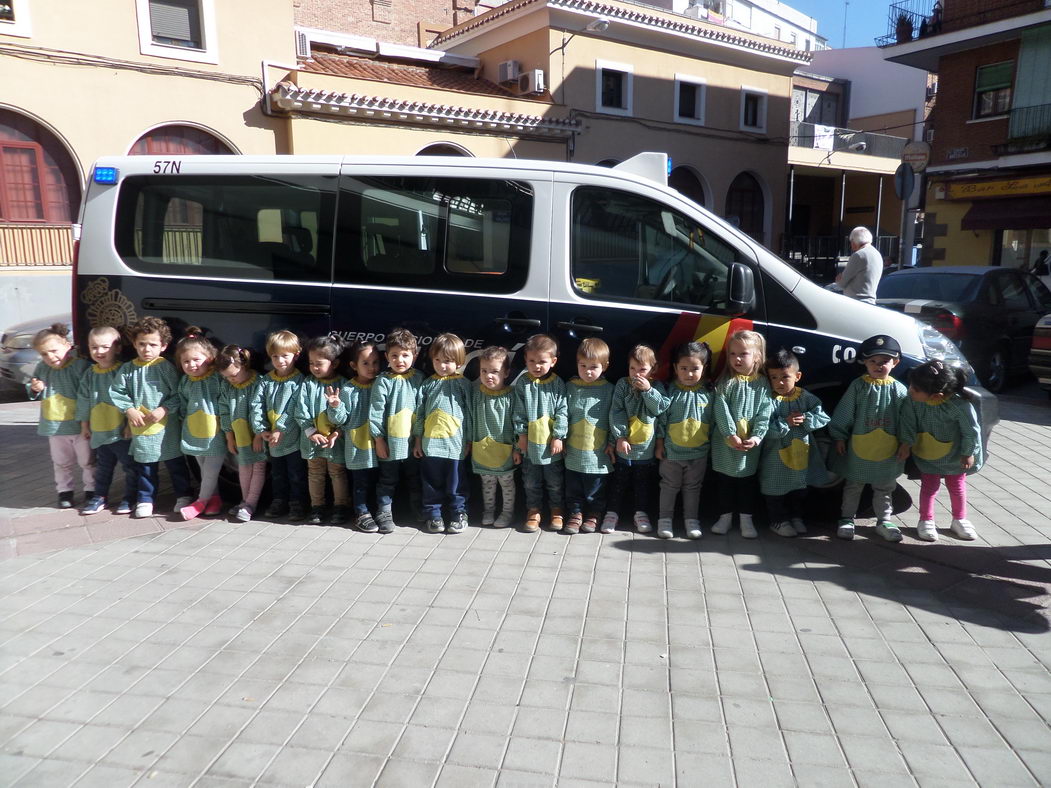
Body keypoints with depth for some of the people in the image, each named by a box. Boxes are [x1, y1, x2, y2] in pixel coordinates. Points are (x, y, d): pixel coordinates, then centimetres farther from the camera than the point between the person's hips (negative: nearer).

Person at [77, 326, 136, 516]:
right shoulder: (90, 374, 6)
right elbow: (83, 400, 13)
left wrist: (130, 424, -14)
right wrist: (84, 424, 13)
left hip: (122, 431, -5)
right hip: (99, 431, 5)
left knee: (130, 465, 5)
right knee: (103, 466, 18)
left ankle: (129, 497, 19)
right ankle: (100, 496, 31)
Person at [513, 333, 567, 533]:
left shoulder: (557, 384, -5)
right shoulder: (522, 383, -1)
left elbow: (562, 411, -7)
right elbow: (519, 411, 1)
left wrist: (558, 436, -11)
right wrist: (521, 433, -3)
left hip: (551, 442, -1)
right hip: (530, 441, 1)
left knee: (555, 481, 11)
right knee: (531, 481, 11)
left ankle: (557, 513, 26)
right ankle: (533, 512, 24)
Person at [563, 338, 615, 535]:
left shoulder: (608, 390, -3)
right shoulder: (570, 387, 2)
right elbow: (564, 415, 7)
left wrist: (612, 443, -2)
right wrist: (561, 439, 4)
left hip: (598, 452, -2)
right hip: (573, 451, 2)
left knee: (596, 489, 10)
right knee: (573, 488, 12)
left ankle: (593, 514, 28)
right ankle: (575, 513, 27)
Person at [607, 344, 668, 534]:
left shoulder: (656, 387, -1)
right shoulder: (622, 385, -4)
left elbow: (661, 408, -15)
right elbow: (616, 412, -9)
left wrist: (648, 390, -23)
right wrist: (620, 437, -15)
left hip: (646, 447, 1)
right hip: (624, 445, -1)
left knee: (643, 482, 14)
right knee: (619, 481, 10)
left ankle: (641, 513, 28)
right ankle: (612, 513, 21)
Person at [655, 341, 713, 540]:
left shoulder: (708, 393, -4)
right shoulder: (671, 392, -9)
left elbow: (714, 420, 3)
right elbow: (662, 418, -5)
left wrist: (712, 444, 4)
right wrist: (659, 443, -5)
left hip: (699, 452, 1)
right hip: (672, 451, -1)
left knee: (693, 487, 15)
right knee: (669, 486, 12)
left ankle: (691, 519, 27)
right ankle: (665, 519, 23)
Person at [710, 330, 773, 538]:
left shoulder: (762, 384, -1)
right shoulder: (726, 382, -5)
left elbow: (765, 413, -7)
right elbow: (721, 410, -12)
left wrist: (757, 437, -19)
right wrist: (731, 434, -21)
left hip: (750, 444, 0)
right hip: (725, 442, 0)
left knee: (747, 482, 10)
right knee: (725, 481, 11)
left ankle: (746, 519, 22)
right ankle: (725, 517, 24)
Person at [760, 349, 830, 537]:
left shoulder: (806, 398, -5)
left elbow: (823, 417, -9)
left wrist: (805, 418, -23)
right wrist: (785, 423, -28)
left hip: (799, 451, 4)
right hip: (775, 454, -4)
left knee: (799, 487, 20)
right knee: (776, 488, 8)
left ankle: (796, 516, 39)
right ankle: (779, 520, 24)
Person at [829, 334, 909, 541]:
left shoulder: (898, 390, -2)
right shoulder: (858, 386, -7)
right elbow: (844, 414, -4)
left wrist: (906, 444, -1)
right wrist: (839, 437, -4)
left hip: (888, 452, 1)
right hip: (858, 450, -1)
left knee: (884, 489, 15)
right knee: (853, 487, 12)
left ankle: (884, 521, 28)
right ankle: (847, 519, 24)